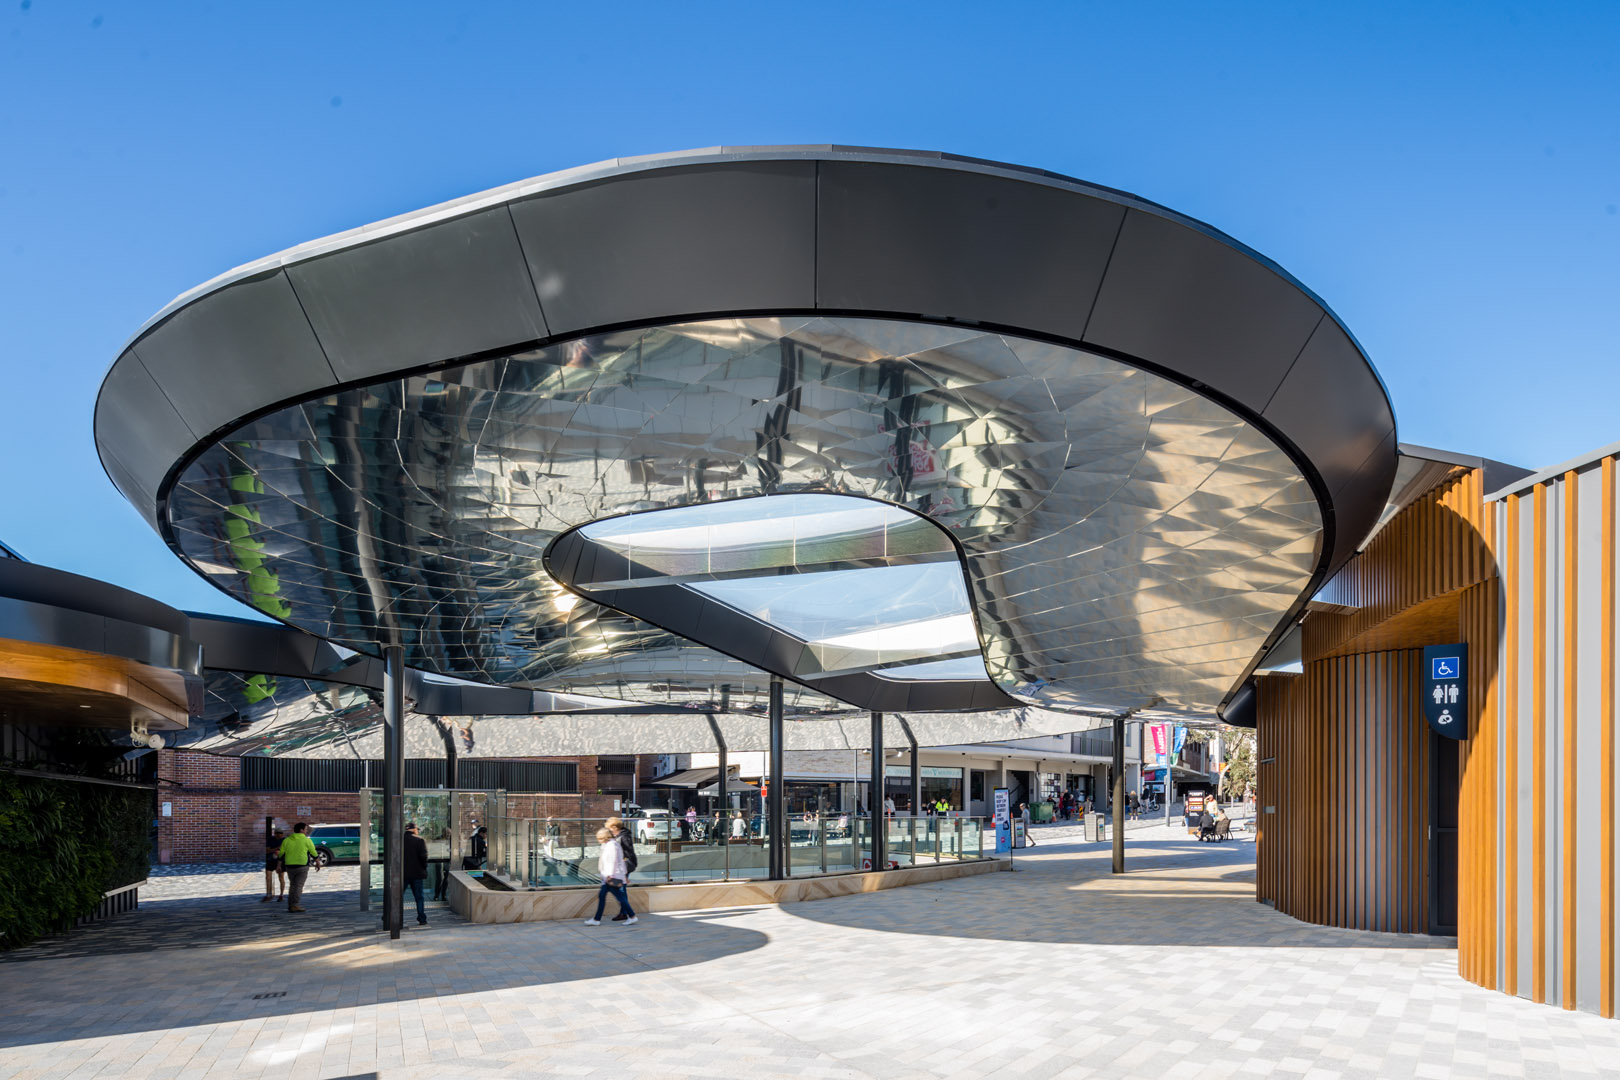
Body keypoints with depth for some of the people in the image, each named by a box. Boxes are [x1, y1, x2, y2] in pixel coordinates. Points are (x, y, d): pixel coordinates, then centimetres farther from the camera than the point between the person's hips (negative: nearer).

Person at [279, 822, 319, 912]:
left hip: (290, 867, 4)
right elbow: (313, 853, 1)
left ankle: (290, 905, 15)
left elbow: (281, 854, 7)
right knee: (299, 886, -3)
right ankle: (295, 905, -9)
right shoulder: (306, 840, -4)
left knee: (292, 885, 16)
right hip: (302, 866, -4)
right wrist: (318, 863, 14)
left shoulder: (286, 840, 7)